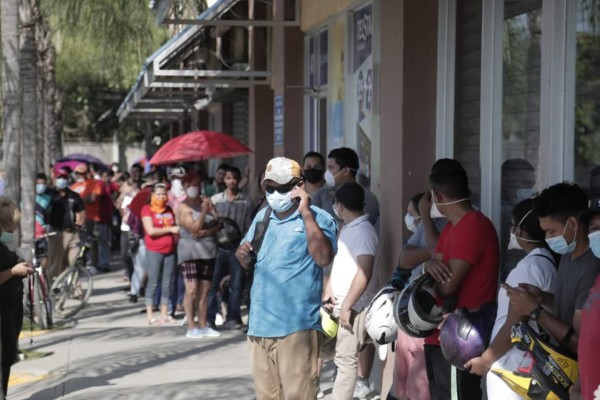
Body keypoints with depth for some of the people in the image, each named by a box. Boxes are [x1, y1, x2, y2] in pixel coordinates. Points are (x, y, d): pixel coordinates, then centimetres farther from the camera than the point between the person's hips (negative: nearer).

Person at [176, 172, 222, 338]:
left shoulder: (207, 202, 11)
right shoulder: (183, 207, -3)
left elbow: (219, 224, 4)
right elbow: (195, 229, -13)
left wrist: (207, 232, -13)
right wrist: (204, 211, -18)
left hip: (208, 251, 5)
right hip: (190, 251, -5)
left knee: (204, 290, 6)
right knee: (191, 289, -11)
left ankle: (203, 325, 11)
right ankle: (191, 327, -7)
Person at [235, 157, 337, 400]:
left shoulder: (318, 218, -6)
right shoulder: (262, 216, 14)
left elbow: (324, 258, -24)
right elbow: (247, 263, 23)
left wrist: (306, 213, -21)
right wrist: (243, 255, -1)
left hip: (296, 324, -6)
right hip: (259, 322, 6)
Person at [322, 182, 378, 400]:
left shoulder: (364, 231, -15)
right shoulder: (347, 228, 14)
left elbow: (364, 274, -21)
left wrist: (347, 306, -21)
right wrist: (329, 289, 6)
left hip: (353, 306, -9)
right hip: (338, 303, 9)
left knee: (346, 360, -6)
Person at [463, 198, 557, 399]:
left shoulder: (530, 267, -20)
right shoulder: (546, 260, 9)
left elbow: (514, 326, -21)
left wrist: (485, 360, -10)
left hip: (511, 367, -9)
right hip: (524, 364, 9)